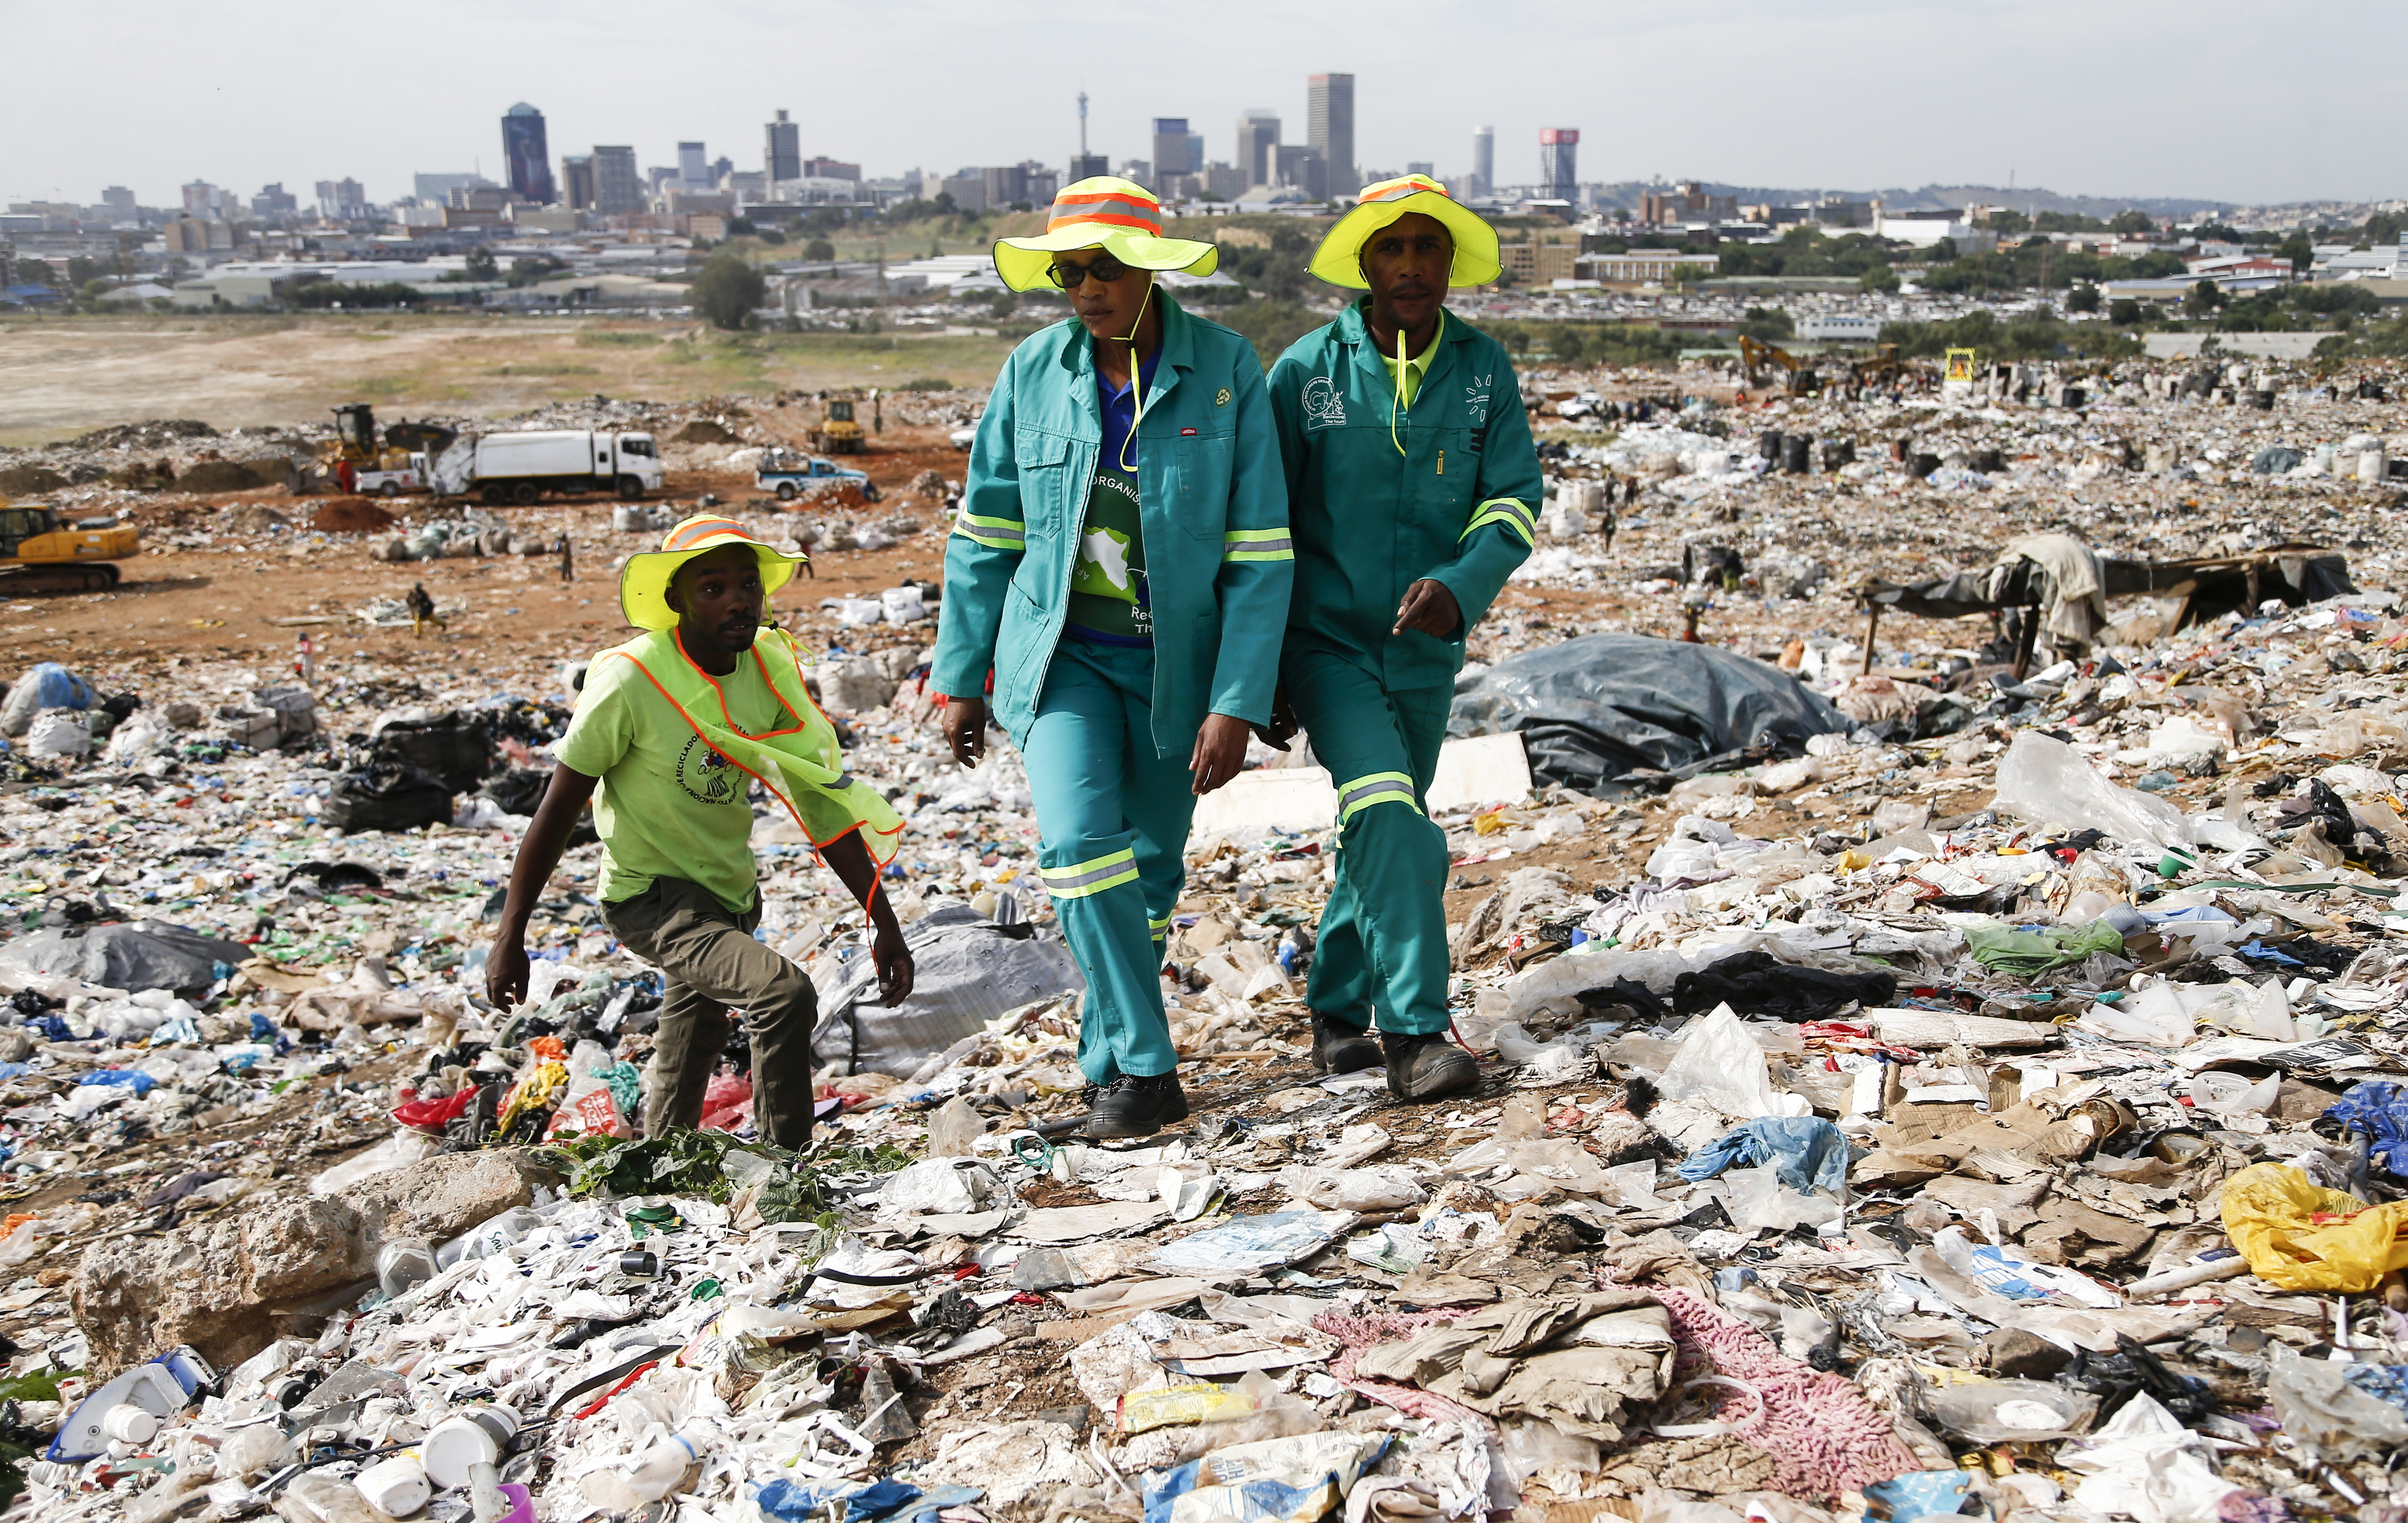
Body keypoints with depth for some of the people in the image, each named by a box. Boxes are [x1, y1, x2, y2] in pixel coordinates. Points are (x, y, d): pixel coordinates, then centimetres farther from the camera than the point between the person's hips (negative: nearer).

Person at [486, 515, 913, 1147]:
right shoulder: (631, 680, -22)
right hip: (652, 898, -6)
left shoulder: (770, 668, -7)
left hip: (730, 895, 6)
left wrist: (883, 923, -6)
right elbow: (558, 811, -15)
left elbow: (821, 798, -3)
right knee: (785, 995, -26)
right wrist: (509, 939, -12)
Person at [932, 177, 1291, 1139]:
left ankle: (1111, 1062, 31)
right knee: (1080, 846, -18)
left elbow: (1260, 551, -10)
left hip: (1174, 663, 0)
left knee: (1149, 869, 11)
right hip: (1061, 657, 1)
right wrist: (961, 678, 8)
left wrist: (1238, 703, -15)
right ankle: (1147, 1069, -8)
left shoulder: (1226, 369, -9)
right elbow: (985, 533, 6)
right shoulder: (1034, 370, -3)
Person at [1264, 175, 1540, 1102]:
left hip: (1425, 649, 4)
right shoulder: (1307, 371, -7)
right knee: (1390, 817, -21)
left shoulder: (1484, 369, -1)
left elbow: (1515, 499, -2)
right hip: (1327, 639, -3)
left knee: (1383, 833, 15)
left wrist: (1461, 587, -23)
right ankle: (1415, 1033, -16)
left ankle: (1338, 1009, 34)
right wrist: (1263, 673, -2)